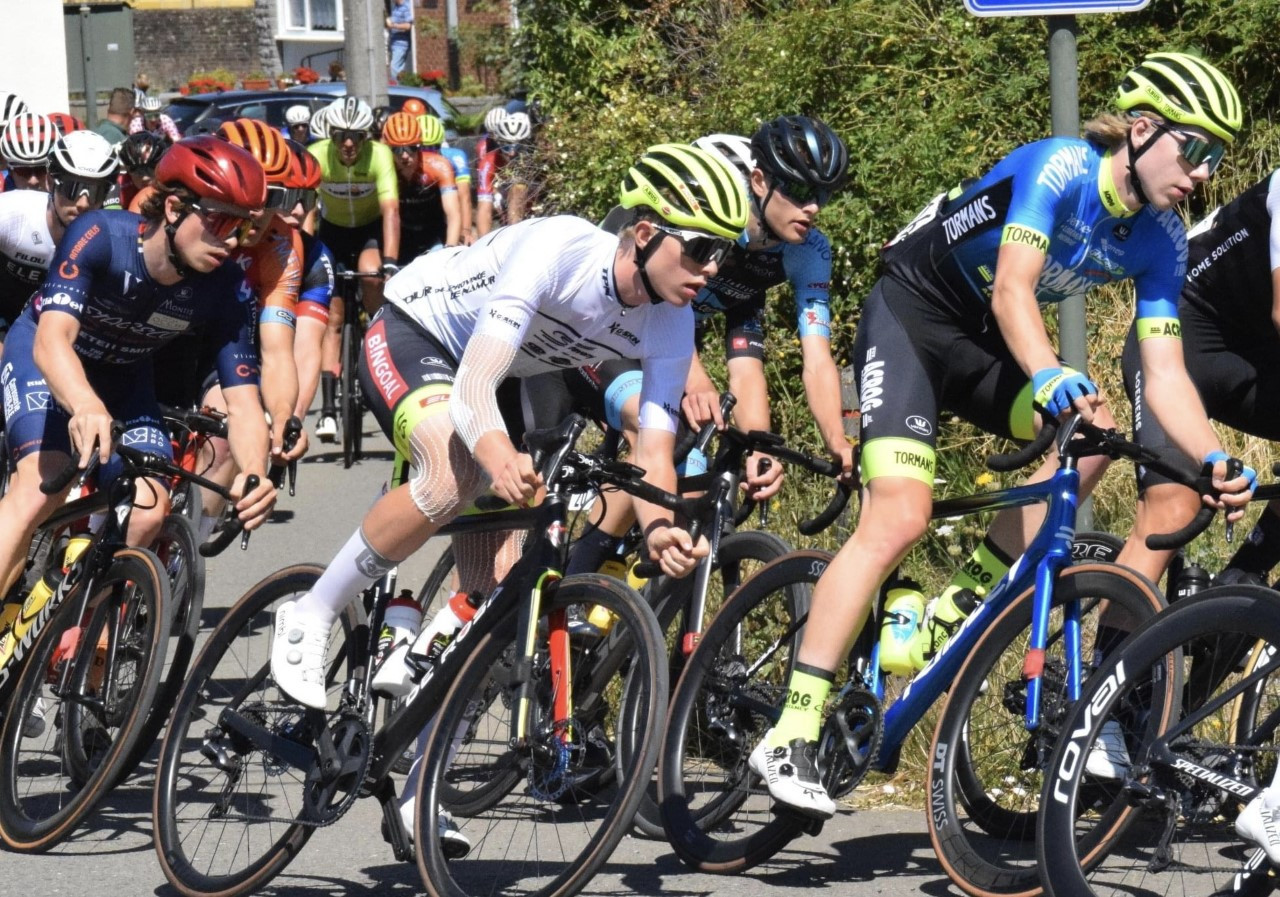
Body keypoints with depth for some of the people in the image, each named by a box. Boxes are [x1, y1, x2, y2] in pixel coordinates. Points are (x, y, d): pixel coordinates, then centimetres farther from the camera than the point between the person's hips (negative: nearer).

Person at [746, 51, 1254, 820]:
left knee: (1094, 434, -19)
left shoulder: (1161, 242, -6)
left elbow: (1165, 373, -10)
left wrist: (1216, 460, -27)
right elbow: (1012, 292, -35)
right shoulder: (1061, 168, -25)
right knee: (900, 518, -23)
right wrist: (1049, 376, -54)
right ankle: (791, 736, -25)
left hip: (981, 341, 7)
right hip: (911, 313, -7)